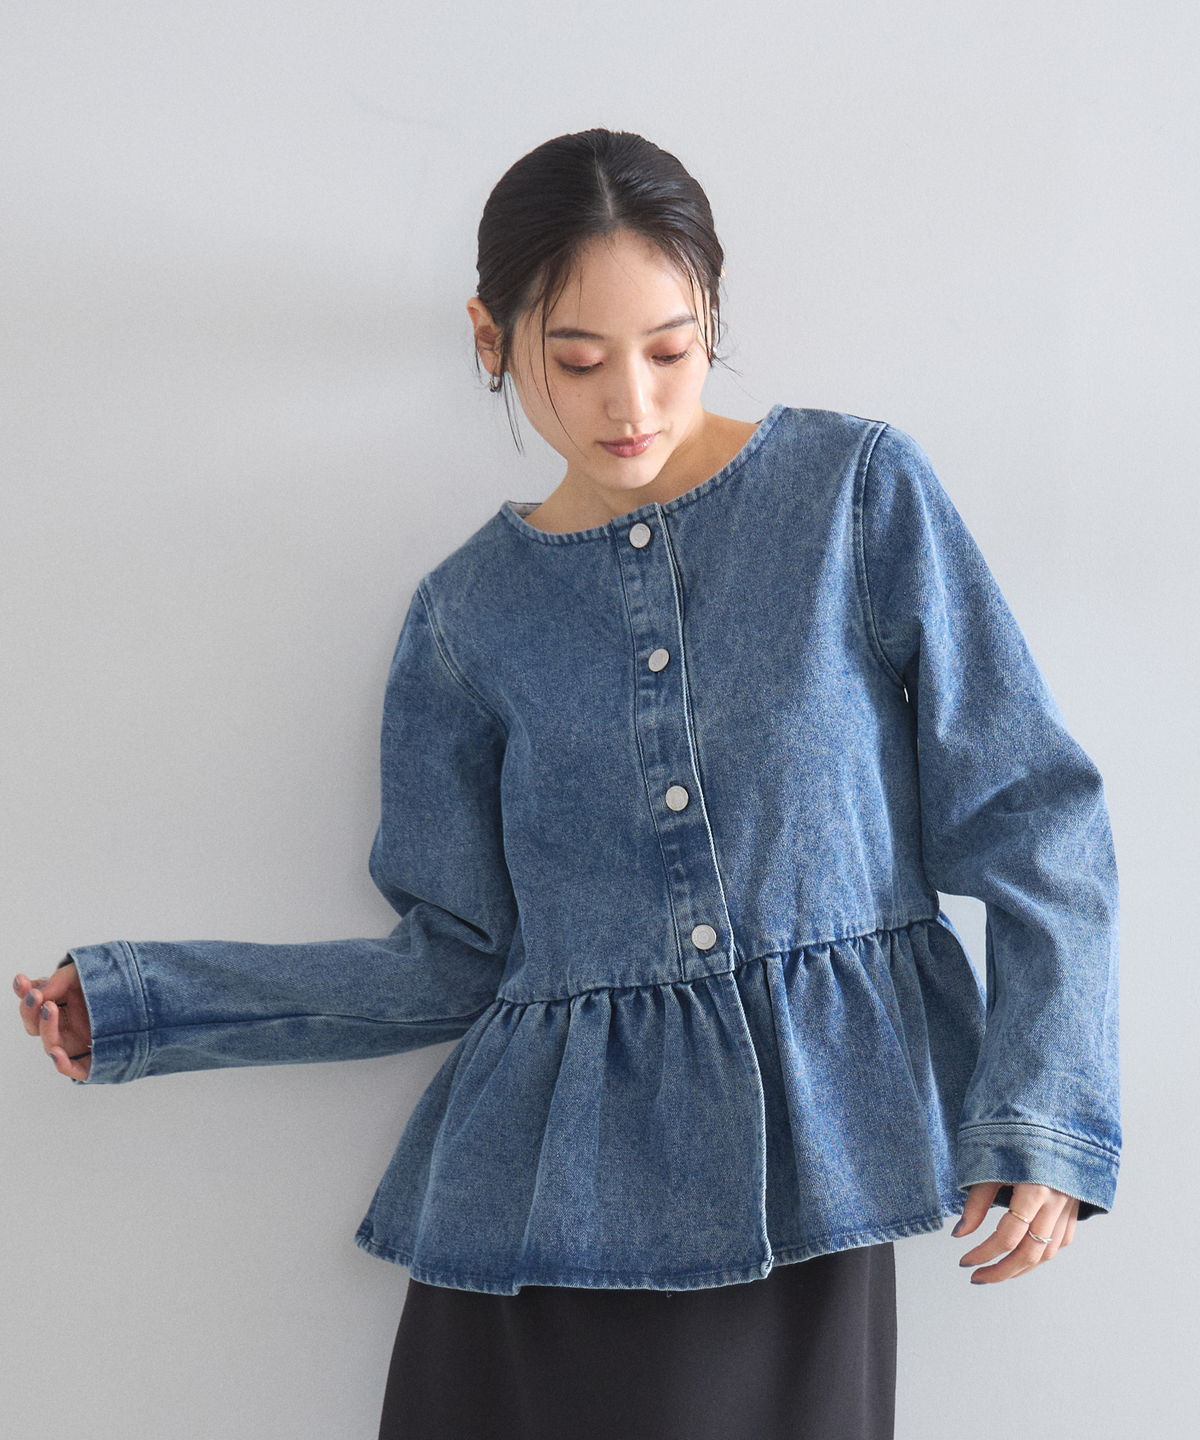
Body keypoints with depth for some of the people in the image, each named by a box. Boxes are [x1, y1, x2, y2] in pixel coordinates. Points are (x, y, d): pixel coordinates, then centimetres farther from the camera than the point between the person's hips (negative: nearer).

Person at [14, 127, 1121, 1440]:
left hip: (805, 1192, -1)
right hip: (542, 1217, 1)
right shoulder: (472, 611, 5)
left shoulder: (858, 488, 0)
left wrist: (1043, 1121, -10)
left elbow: (1030, 822, 0)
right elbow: (457, 961, 7)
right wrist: (131, 1007, 4)